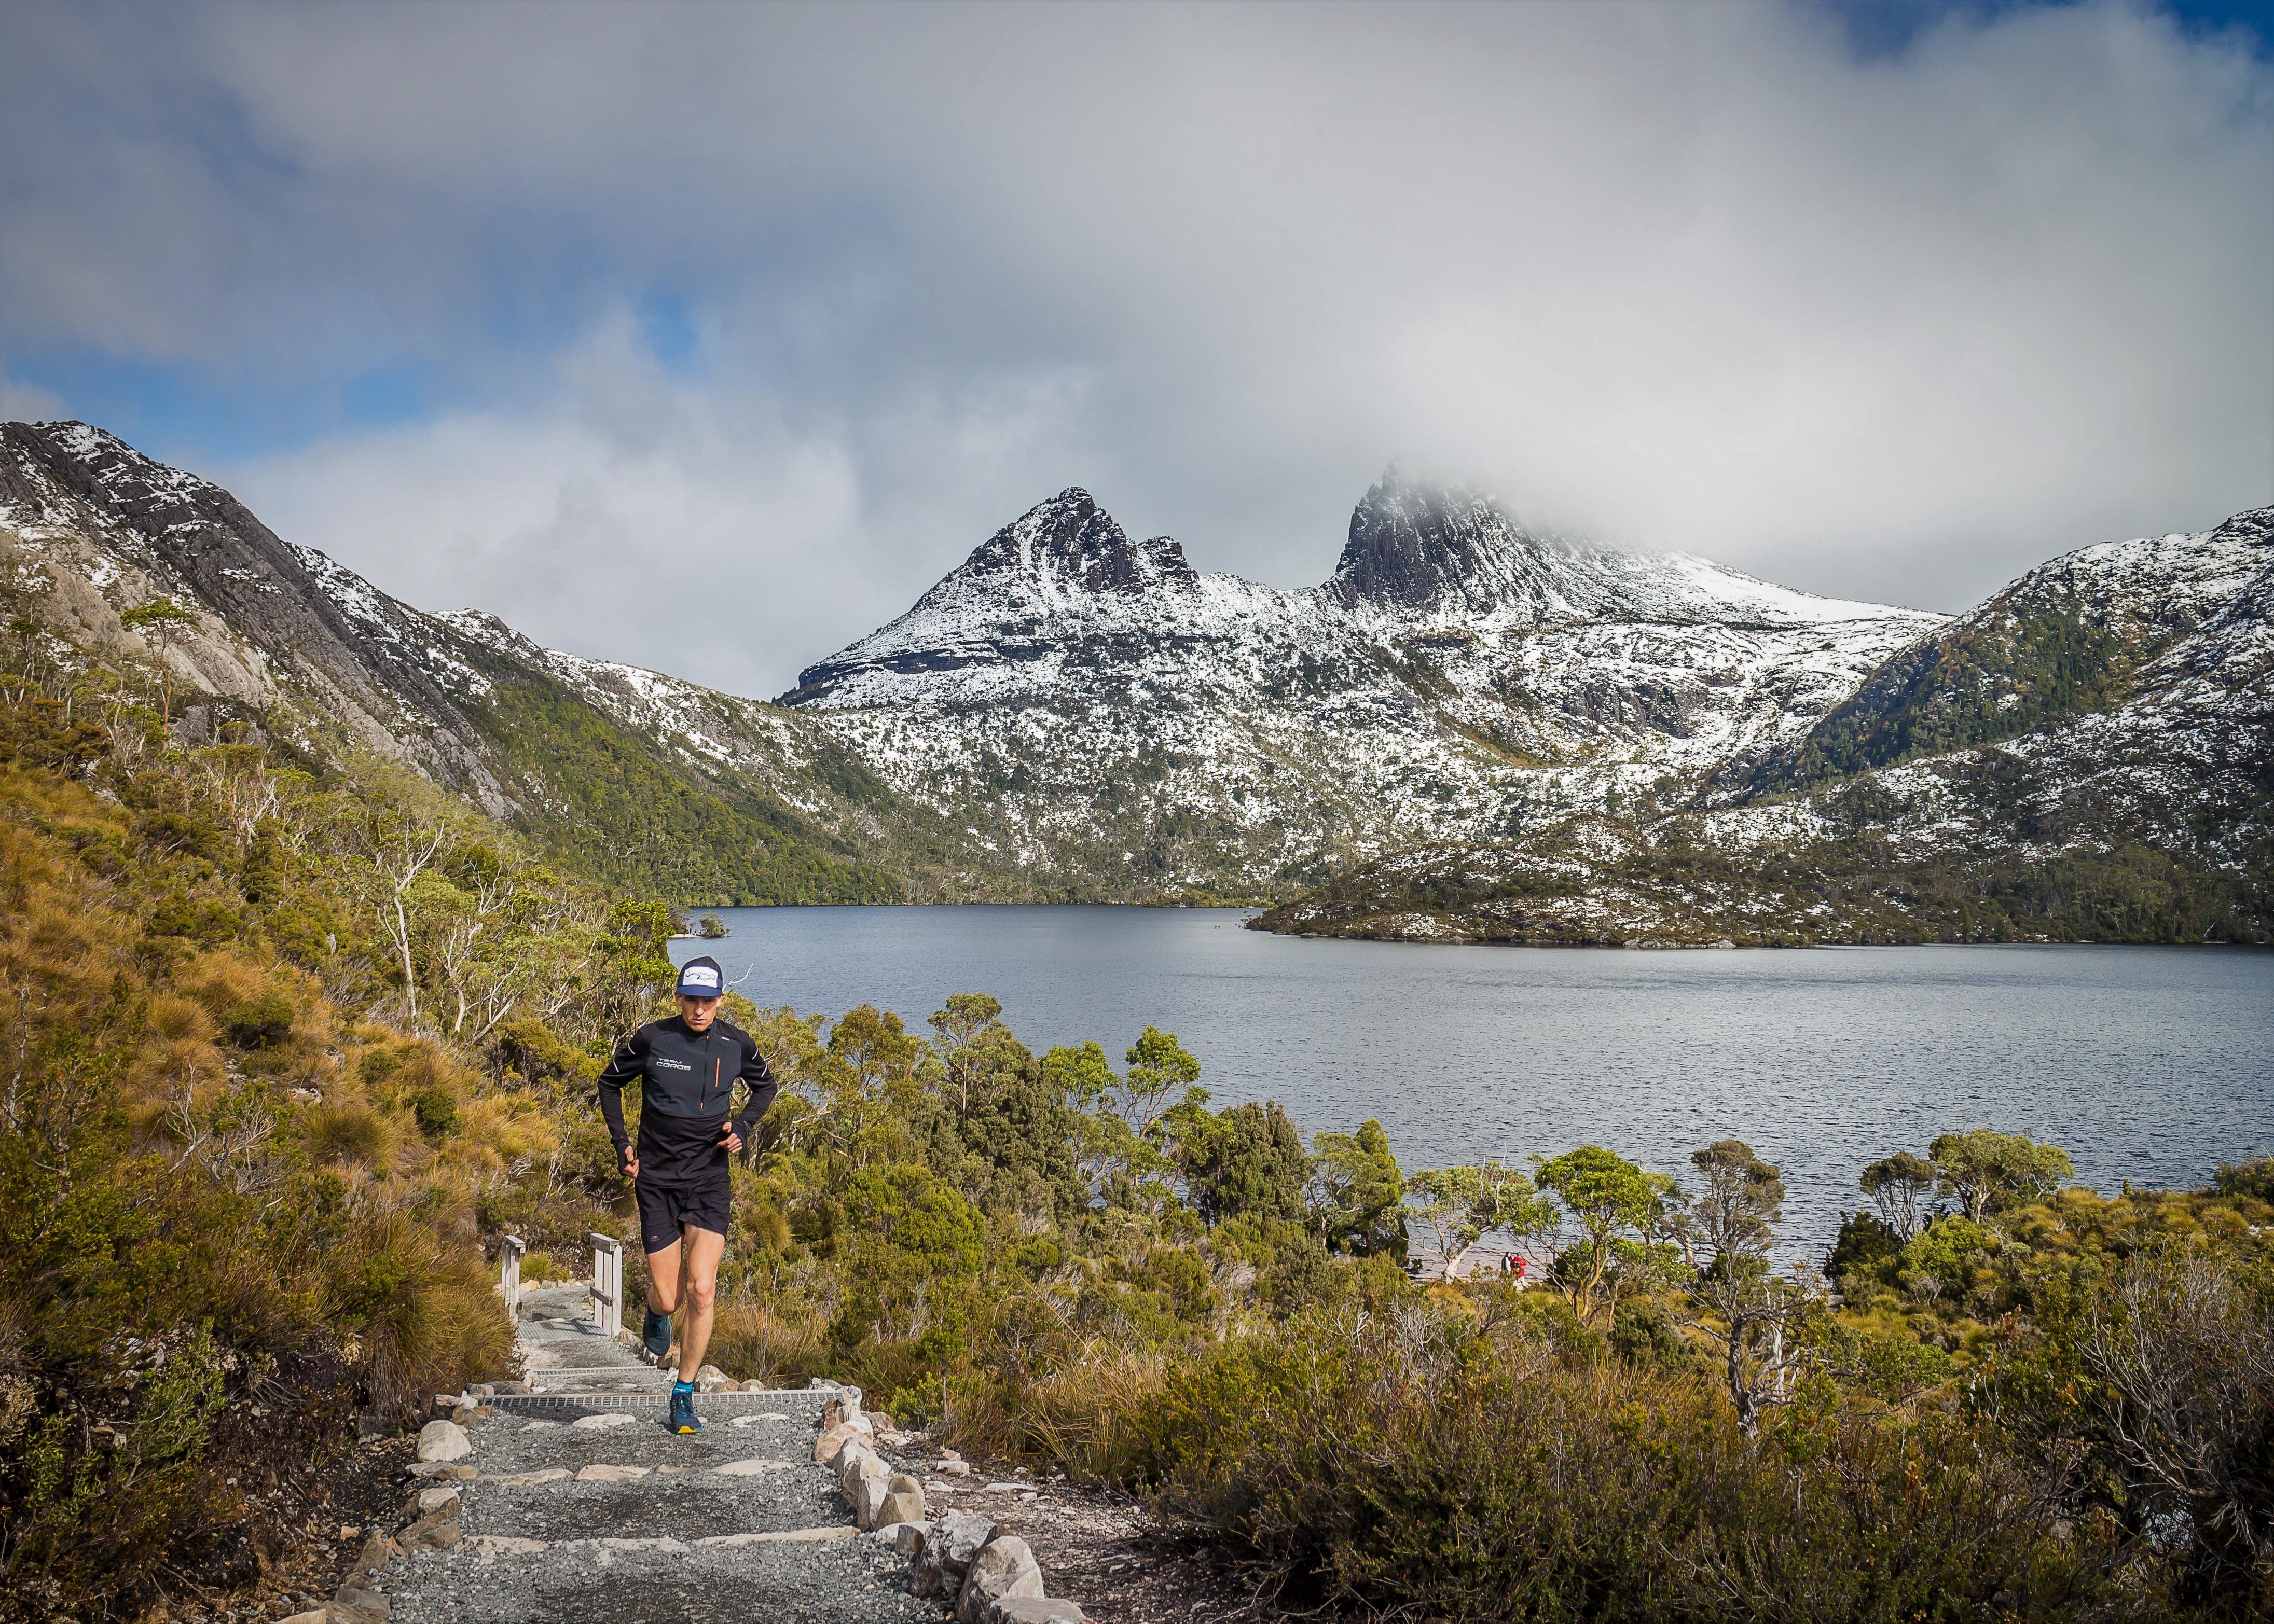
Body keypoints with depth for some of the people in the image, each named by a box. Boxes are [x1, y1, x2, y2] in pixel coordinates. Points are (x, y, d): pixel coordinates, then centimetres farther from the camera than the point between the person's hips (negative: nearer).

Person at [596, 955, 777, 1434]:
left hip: (709, 1180, 1)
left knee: (702, 1290, -13)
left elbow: (766, 1087, 18)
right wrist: (622, 1146, 2)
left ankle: (684, 1396, 5)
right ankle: (656, 1314, 40)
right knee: (669, 1298, -1)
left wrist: (742, 1128, 1)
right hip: (656, 1179, 0)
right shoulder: (651, 1040, -8)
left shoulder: (737, 1044, -3)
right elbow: (610, 1084, 10)